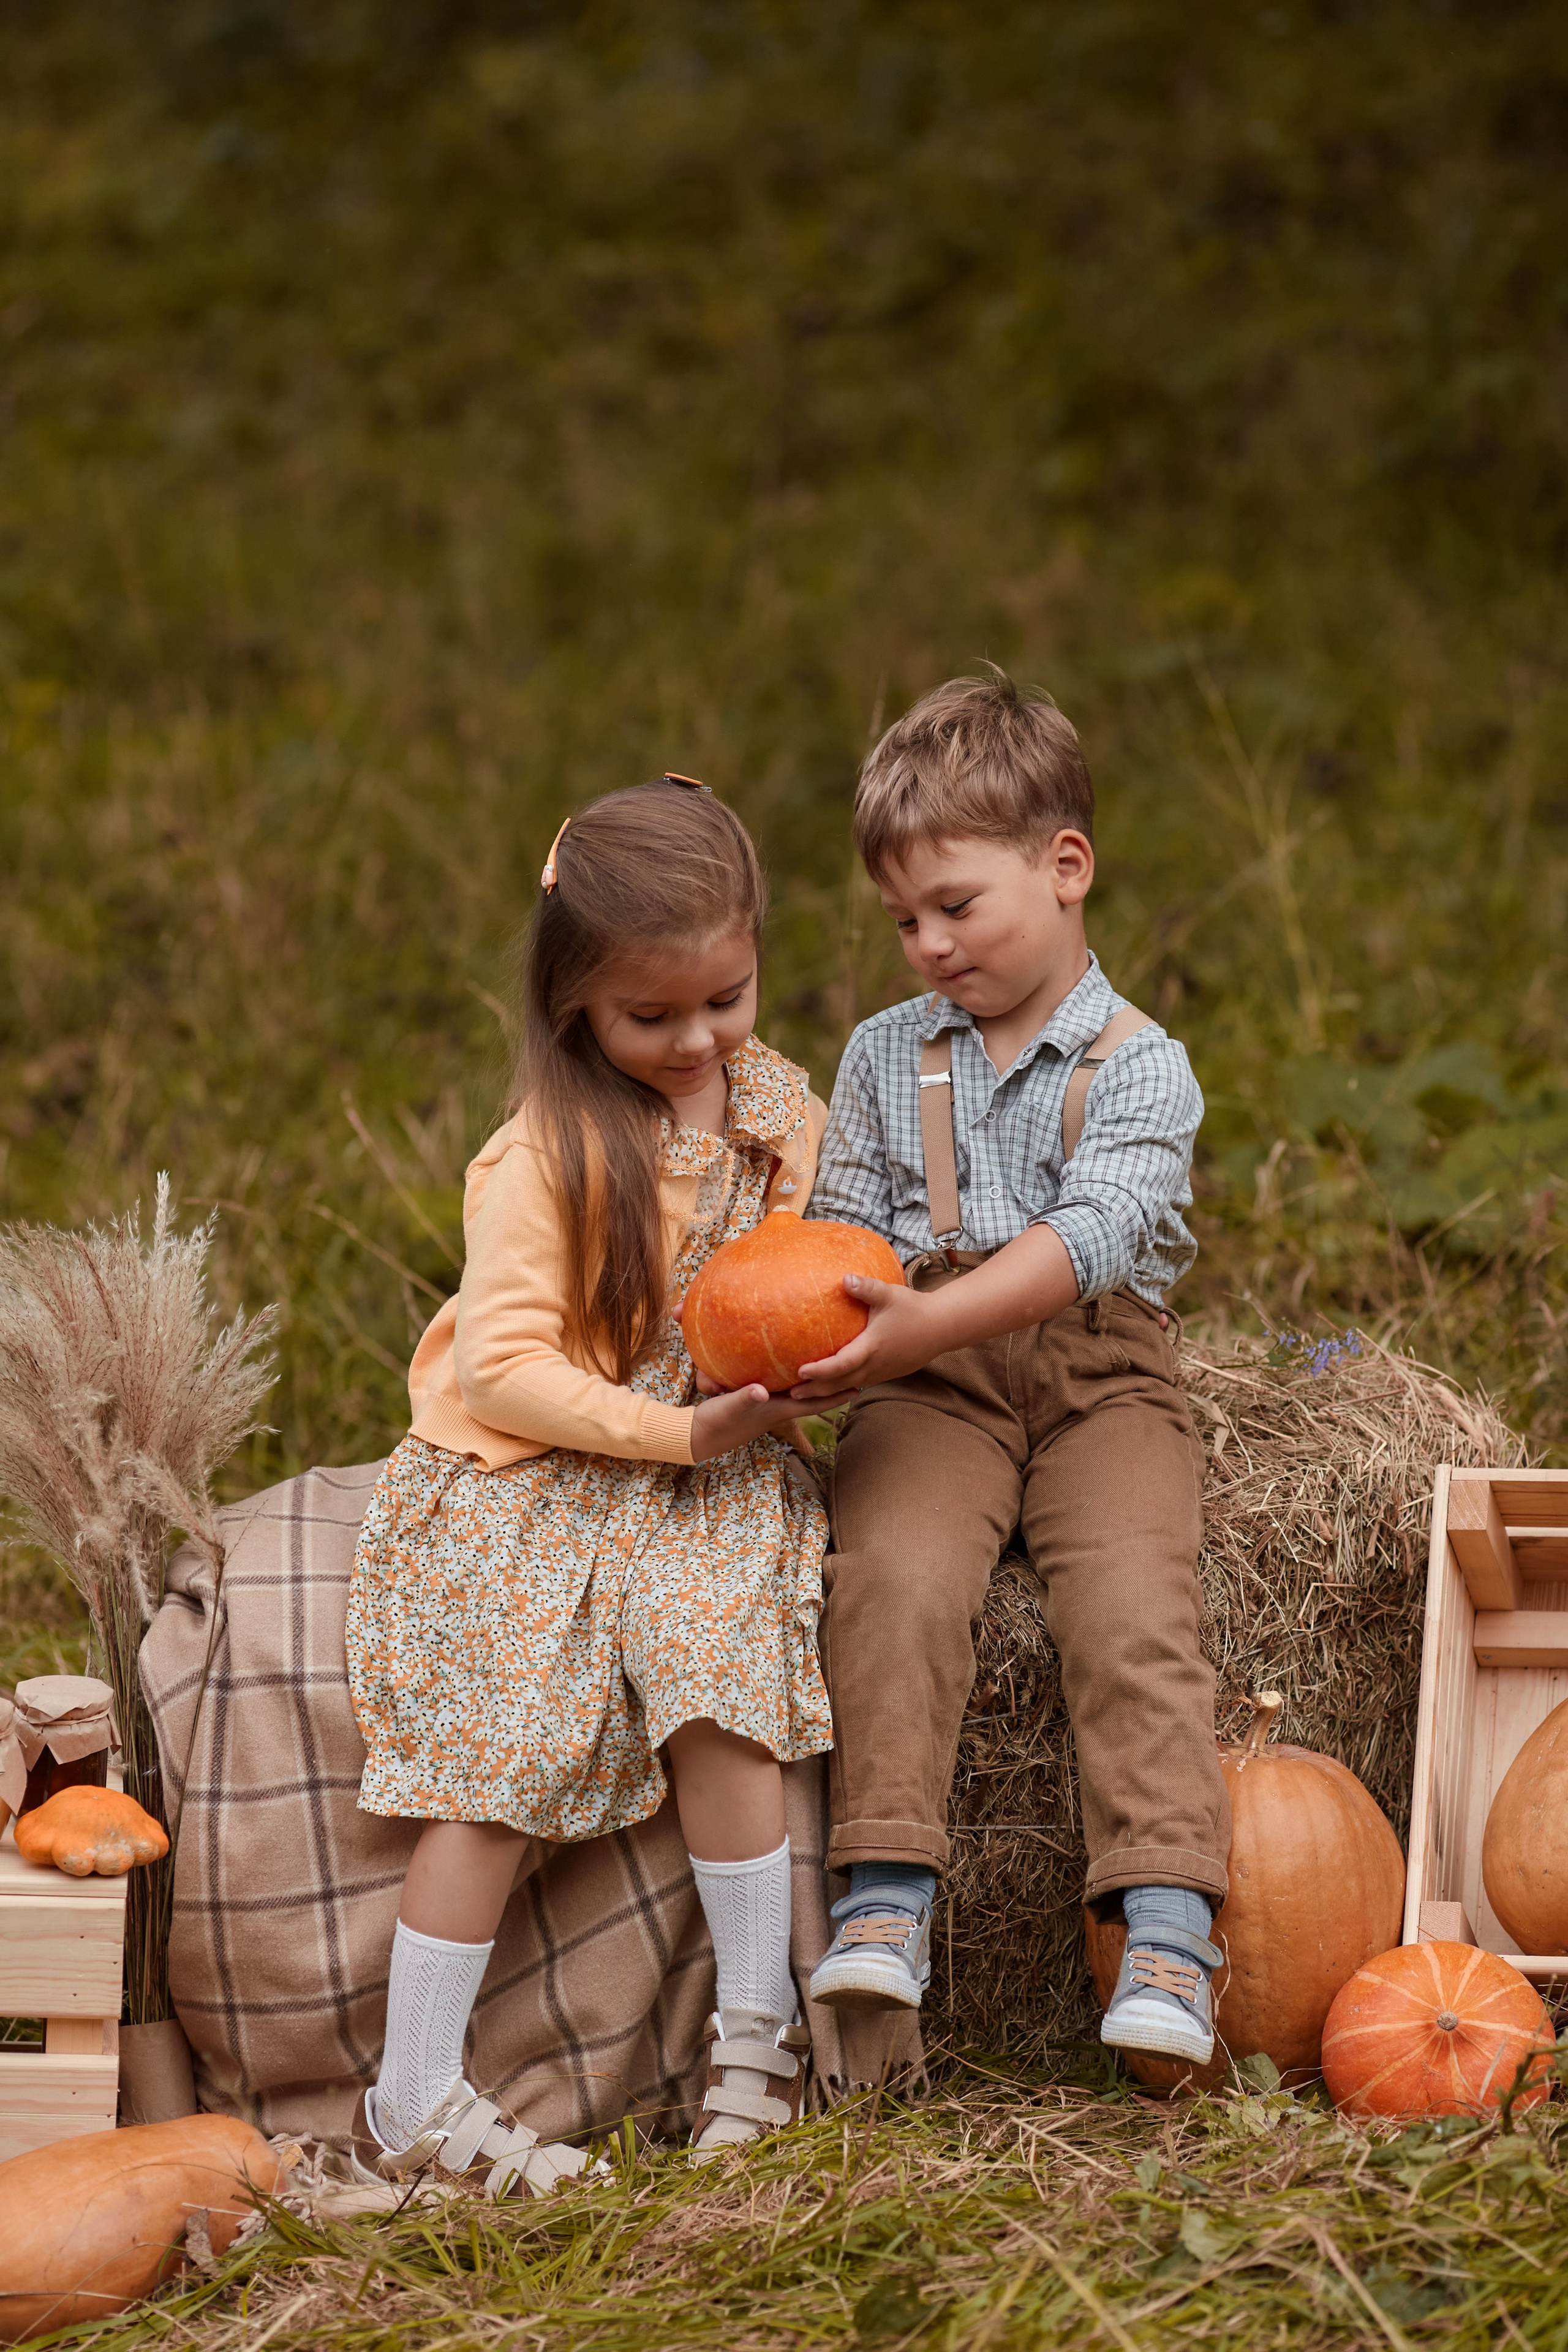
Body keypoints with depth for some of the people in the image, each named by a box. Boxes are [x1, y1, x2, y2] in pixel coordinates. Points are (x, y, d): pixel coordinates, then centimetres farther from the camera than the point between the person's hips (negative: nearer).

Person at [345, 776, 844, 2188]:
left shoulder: (775, 1106, 2)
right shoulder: (550, 1158, -16)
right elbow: (502, 1369, -19)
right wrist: (681, 1429, -23)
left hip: (703, 1475, 4)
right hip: (533, 1486, -4)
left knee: (724, 1702, -20)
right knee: (500, 1775, -9)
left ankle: (757, 2024, -5)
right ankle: (413, 2100, -4)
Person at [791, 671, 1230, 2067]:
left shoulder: (1140, 1068, -3)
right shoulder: (886, 1059, 12)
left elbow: (1088, 1236, -19)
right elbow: (847, 1226, 8)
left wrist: (923, 1324, -33)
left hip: (1100, 1383, -2)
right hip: (934, 1390, 2)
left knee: (1133, 1608, -25)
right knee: (894, 1575, -26)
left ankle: (1168, 1931, -28)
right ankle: (886, 1900, -28)